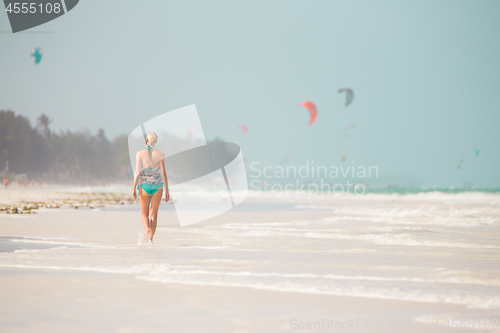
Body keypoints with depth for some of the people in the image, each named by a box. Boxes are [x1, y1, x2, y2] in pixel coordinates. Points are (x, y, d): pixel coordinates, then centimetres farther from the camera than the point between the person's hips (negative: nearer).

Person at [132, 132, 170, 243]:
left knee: (144, 213, 9)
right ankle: (151, 237, 2)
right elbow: (164, 173, -2)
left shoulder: (140, 154, -5)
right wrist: (167, 191, 3)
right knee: (154, 213, 10)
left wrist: (134, 189, -5)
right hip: (157, 185, 1)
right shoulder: (160, 154, -3)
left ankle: (147, 229, -20)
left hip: (144, 185, -1)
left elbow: (137, 172, -9)